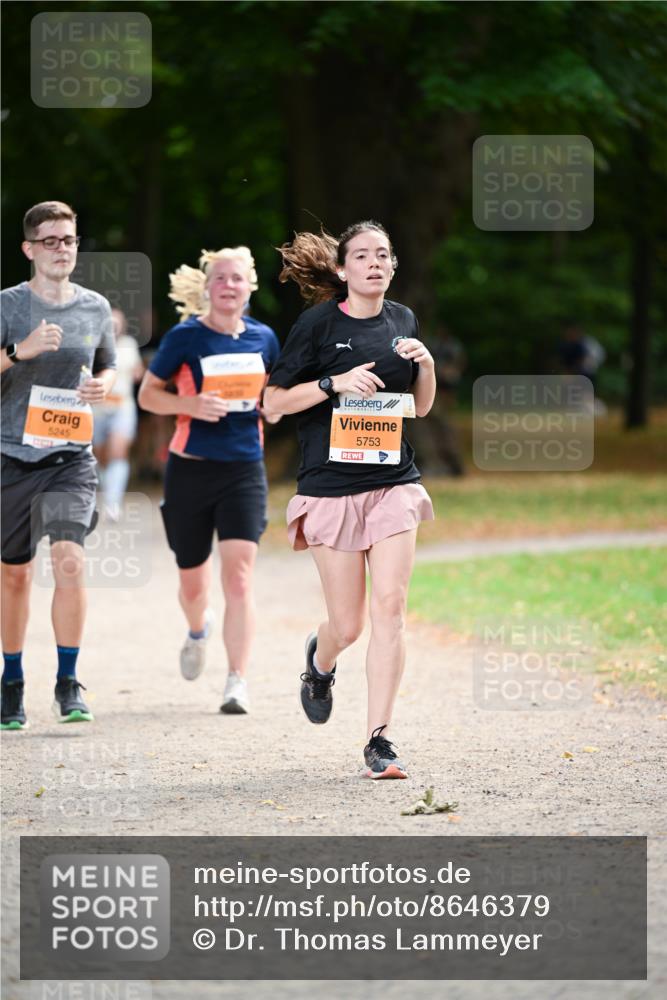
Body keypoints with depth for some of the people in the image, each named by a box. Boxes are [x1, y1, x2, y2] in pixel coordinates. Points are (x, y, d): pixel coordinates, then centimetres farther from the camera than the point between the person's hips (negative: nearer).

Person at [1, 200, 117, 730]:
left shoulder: (96, 308, 6)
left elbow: (108, 367, 21)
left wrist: (102, 386, -1)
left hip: (71, 456, 1)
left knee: (70, 559, -17)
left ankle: (68, 682, -7)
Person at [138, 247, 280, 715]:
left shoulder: (263, 338, 4)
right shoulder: (185, 337, -5)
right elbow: (148, 393, 0)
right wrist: (192, 404, -18)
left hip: (244, 470, 1)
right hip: (190, 469, -1)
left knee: (239, 574, -15)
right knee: (193, 582, 12)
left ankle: (238, 680, -14)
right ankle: (198, 630, 48)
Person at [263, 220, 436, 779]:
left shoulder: (402, 321, 10)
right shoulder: (320, 322, -4)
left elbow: (421, 408, 20)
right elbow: (273, 401, -3)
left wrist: (425, 364, 0)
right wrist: (335, 382, -16)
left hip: (393, 482, 3)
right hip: (331, 486, -3)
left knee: (389, 606, -12)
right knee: (348, 625, 1)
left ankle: (380, 740, -8)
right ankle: (320, 660, 40)